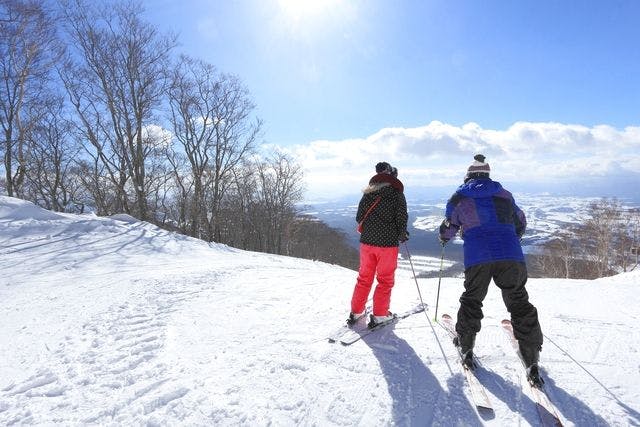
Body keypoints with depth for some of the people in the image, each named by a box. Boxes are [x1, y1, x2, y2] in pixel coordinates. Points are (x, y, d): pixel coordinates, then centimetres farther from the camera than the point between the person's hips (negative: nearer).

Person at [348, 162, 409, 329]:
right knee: (385, 280, 10)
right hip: (388, 243, -4)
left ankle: (356, 312, 21)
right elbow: (401, 219, -11)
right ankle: (379, 315, 13)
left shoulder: (368, 193, 3)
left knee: (364, 277, 15)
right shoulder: (397, 194, -8)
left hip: (367, 241, 4)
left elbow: (359, 218, 4)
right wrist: (402, 235, 8)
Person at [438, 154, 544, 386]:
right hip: (511, 256, 2)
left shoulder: (459, 198, 13)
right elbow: (521, 223, 31)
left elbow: (448, 228, 22)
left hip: (477, 257, -1)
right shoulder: (504, 194, 18)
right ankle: (532, 362, 13)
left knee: (471, 300, 19)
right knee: (520, 304, 11)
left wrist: (443, 238, 44)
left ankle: (466, 348, 27)